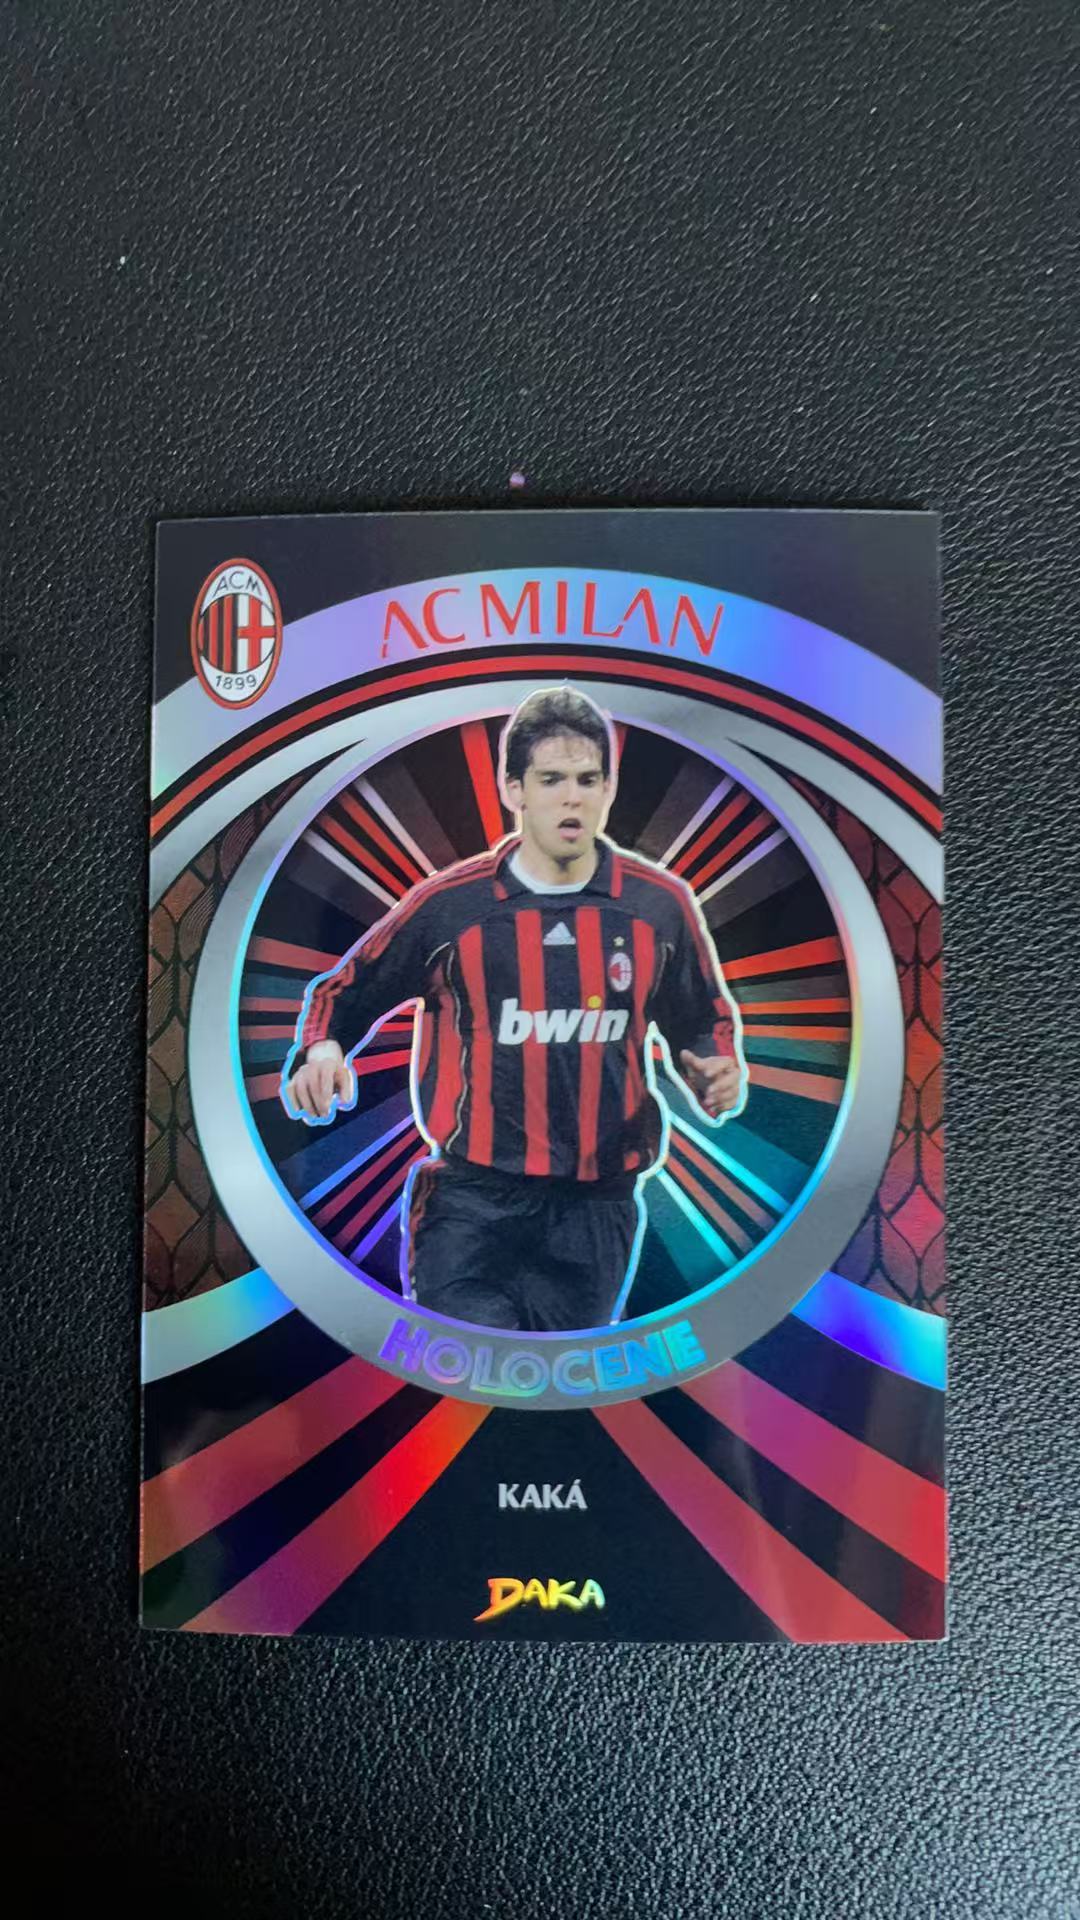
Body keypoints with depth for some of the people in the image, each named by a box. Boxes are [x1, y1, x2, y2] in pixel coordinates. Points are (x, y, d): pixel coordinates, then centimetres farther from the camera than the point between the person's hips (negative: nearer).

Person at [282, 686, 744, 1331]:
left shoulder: (661, 904, 0)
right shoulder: (449, 904, -6)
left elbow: (703, 1021, 15)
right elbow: (345, 991, 7)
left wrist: (718, 1072, -5)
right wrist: (322, 1049, -13)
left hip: (597, 1208, 3)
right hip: (471, 1200, -2)